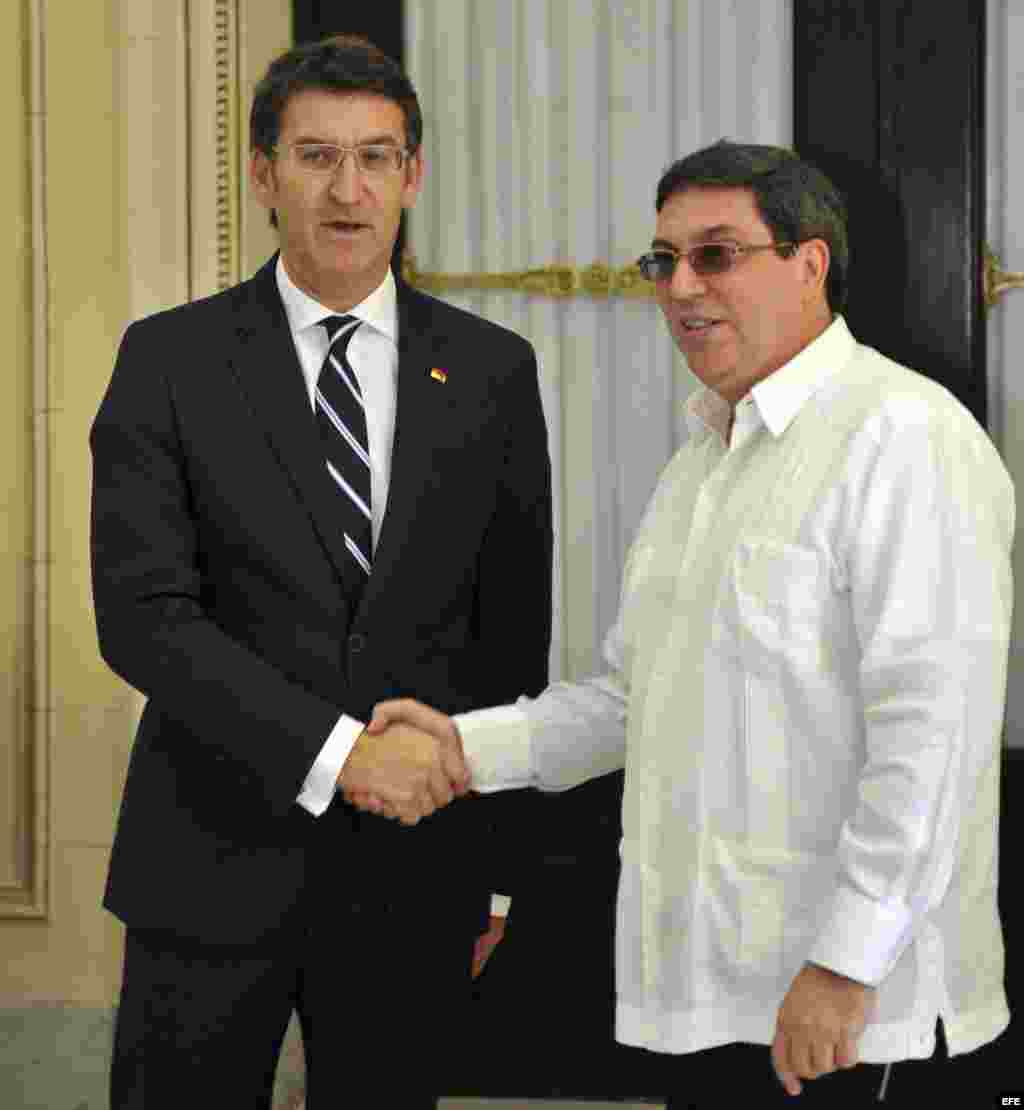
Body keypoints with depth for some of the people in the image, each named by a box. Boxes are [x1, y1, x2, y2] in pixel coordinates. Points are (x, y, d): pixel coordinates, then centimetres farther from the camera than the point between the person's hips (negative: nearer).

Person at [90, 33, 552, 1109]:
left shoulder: (492, 369, 4)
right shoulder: (168, 360, -3)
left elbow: (514, 618, 8)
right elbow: (141, 612, -12)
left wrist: (495, 864, 9)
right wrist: (338, 750, -21)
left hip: (415, 866, 2)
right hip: (216, 859, -1)